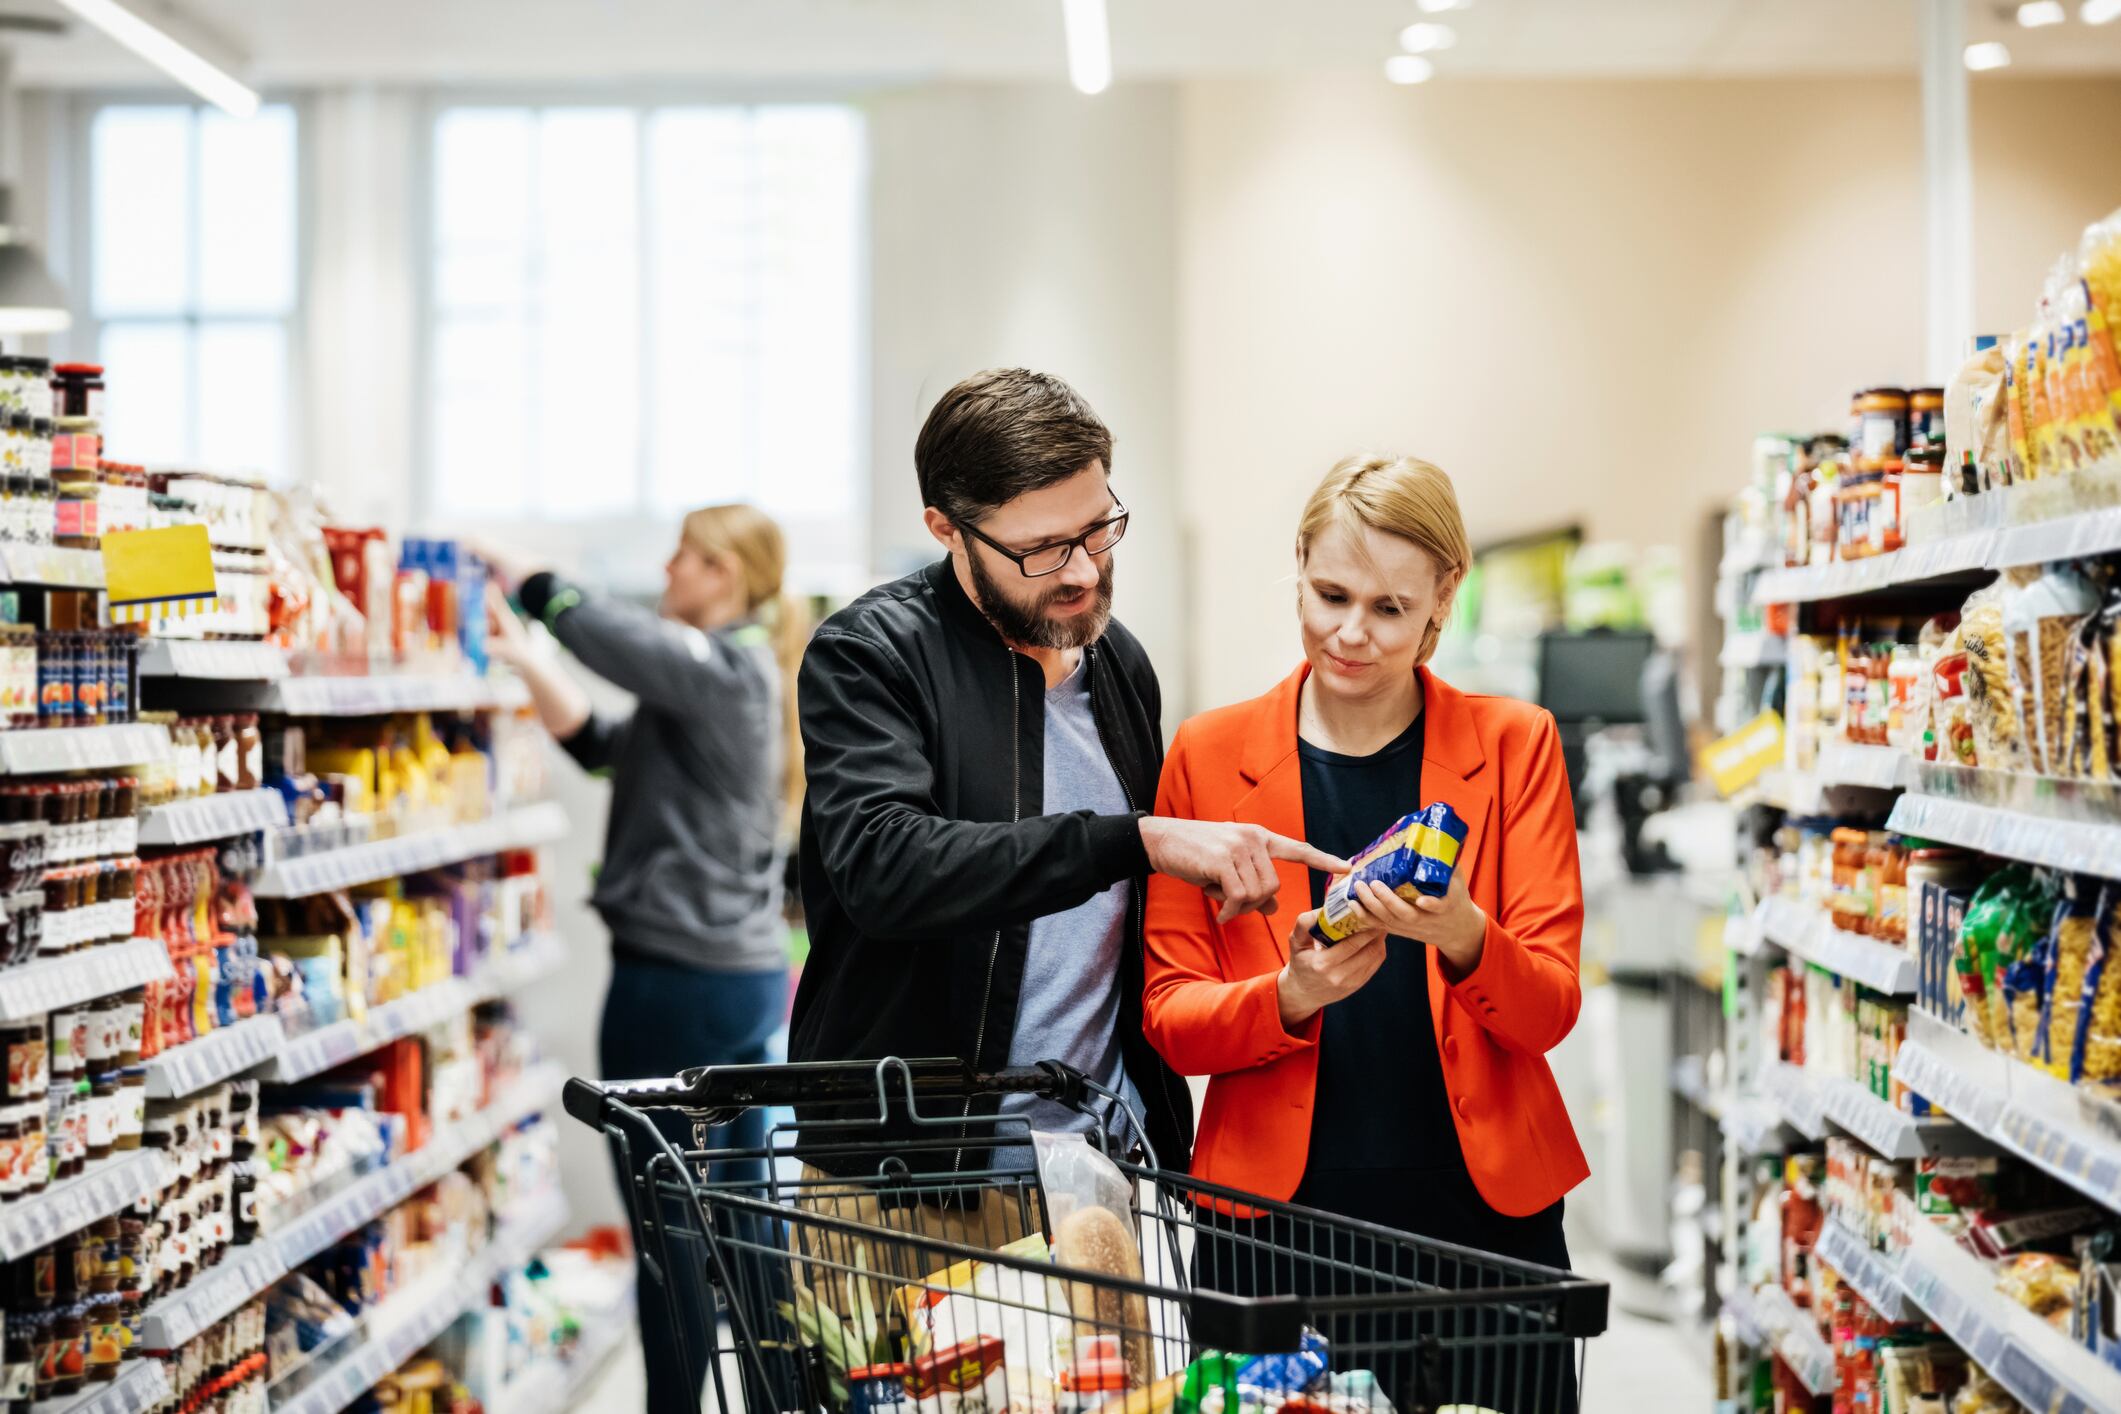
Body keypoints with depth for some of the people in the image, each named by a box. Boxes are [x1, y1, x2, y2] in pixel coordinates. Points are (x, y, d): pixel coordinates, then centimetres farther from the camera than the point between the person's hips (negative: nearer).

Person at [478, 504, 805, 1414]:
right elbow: (602, 744, 17)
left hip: (680, 977, -10)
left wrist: (522, 578, -10)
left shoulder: (721, 667, -11)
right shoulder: (739, 675, 18)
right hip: (746, 972, 10)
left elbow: (615, 637, -24)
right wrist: (523, 658, 11)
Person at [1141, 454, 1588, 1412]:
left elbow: (1551, 1009, -1)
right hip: (1277, 1220, 0)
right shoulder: (1209, 754, 4)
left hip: (1479, 1216, 0)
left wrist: (1462, 939, -22)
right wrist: (1291, 997, -19)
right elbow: (1170, 1018, 2)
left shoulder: (1514, 746, 4)